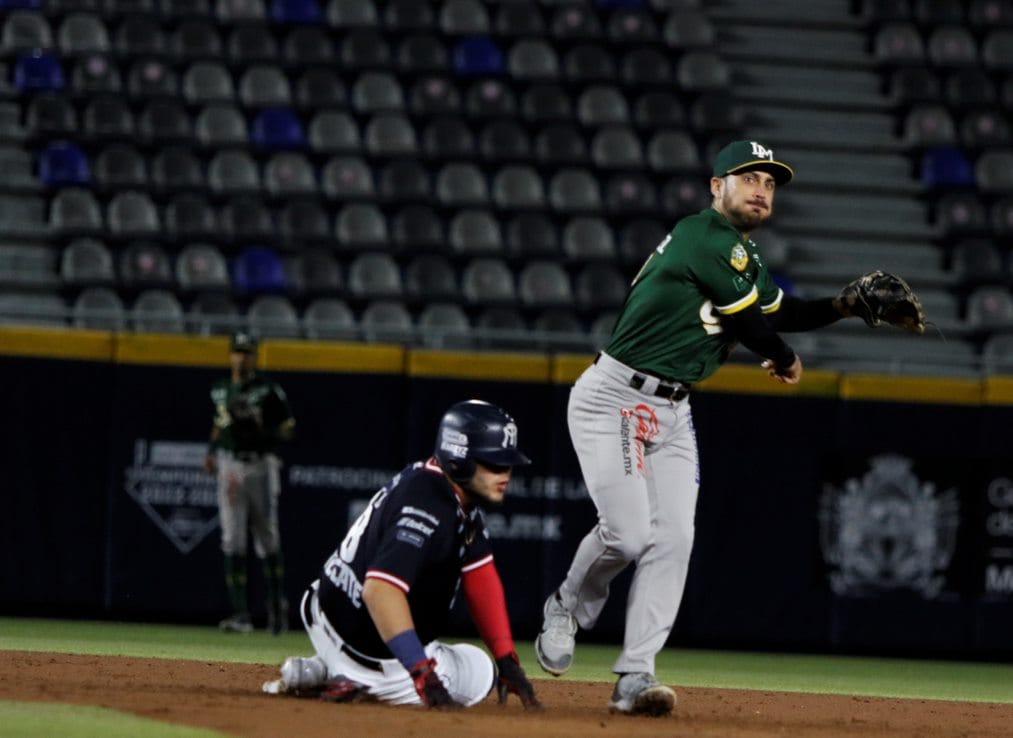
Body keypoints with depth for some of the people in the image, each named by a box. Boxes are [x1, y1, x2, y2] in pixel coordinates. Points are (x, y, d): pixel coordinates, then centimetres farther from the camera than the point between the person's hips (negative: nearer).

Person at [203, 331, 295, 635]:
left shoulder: (268, 391, -3)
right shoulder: (220, 390, 11)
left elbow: (288, 427, -3)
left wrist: (265, 436, -21)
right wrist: (211, 453, 9)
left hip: (261, 466, -3)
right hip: (230, 466, 3)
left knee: (267, 538, 1)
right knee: (232, 541, -4)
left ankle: (277, 604, 19)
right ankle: (241, 613, -4)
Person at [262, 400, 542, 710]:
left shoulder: (461, 498, 2)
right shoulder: (427, 509, -30)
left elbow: (481, 578, 4)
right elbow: (380, 590, -41)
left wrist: (507, 661, -2)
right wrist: (424, 673, -44)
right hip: (368, 648, -9)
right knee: (477, 676, 11)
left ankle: (319, 671, 13)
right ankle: (356, 682, -5)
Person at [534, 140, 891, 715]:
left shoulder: (743, 256, 16)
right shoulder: (706, 238, -15)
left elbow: (779, 310, 17)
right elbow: (752, 321, -12)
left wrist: (840, 307, 1)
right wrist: (786, 360, 7)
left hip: (672, 411, 9)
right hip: (614, 401, -9)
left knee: (673, 539, -3)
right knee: (628, 532, -16)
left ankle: (635, 676, -3)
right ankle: (568, 608, 15)